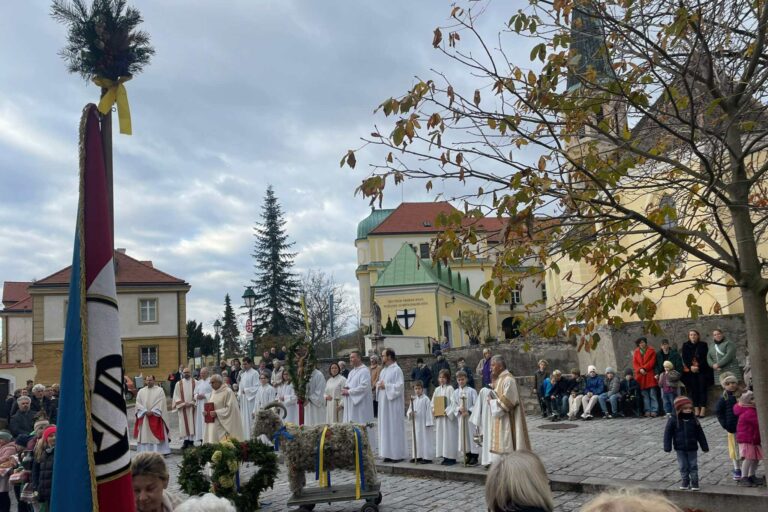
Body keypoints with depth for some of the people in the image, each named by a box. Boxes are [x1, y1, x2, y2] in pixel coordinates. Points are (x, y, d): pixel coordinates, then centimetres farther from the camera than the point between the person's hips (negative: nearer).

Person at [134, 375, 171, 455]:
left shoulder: (159, 390, 1)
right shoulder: (141, 391, 8)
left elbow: (161, 403, -7)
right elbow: (138, 403, 1)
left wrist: (152, 411, -16)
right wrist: (145, 411, -12)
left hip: (156, 416, -2)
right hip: (144, 416, 3)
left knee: (157, 435, -2)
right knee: (145, 435, 2)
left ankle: (160, 452, 0)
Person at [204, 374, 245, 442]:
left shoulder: (227, 391, -9)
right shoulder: (213, 392, 15)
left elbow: (230, 408, -14)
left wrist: (216, 413, -18)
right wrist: (207, 411, 1)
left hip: (223, 424, -7)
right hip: (213, 424, 7)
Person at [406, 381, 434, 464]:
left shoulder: (426, 399, -9)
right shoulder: (413, 399, 9)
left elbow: (429, 411, -11)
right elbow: (409, 410, 10)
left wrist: (428, 422, -14)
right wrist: (410, 413, -14)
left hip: (424, 424, -6)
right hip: (415, 424, 6)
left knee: (425, 440, -3)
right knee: (416, 440, 10)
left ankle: (427, 458, 1)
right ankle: (418, 456, 20)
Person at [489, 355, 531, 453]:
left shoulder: (508, 380, -17)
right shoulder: (499, 379, 13)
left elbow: (508, 401, -21)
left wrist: (493, 402, -11)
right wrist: (493, 398, 4)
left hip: (508, 421, -9)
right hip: (501, 421, 9)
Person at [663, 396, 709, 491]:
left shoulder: (694, 420, -2)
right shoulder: (673, 420, -10)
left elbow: (700, 434, 5)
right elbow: (668, 434, -7)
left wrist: (704, 447, 7)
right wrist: (667, 447, -10)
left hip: (692, 448, 1)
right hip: (680, 449, -1)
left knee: (693, 466, 7)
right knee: (683, 467, 7)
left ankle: (694, 483, 17)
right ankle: (685, 482, 20)